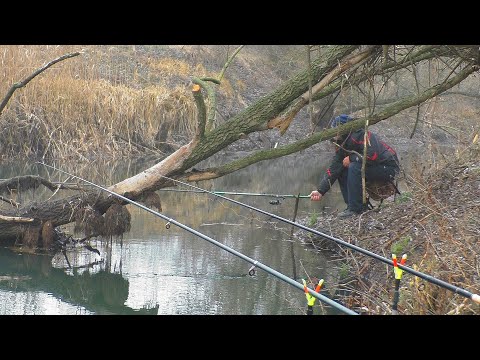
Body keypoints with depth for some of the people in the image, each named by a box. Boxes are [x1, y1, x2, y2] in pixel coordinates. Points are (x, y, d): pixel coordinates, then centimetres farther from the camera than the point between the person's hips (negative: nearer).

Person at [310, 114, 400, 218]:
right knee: (340, 170, -1)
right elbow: (333, 169, -2)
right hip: (373, 168, 9)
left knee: (354, 167, -28)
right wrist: (320, 191, -12)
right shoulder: (342, 145, 3)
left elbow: (373, 155, -35)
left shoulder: (362, 135, -23)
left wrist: (351, 158, -21)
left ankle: (355, 208, -22)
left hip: (388, 168, -9)